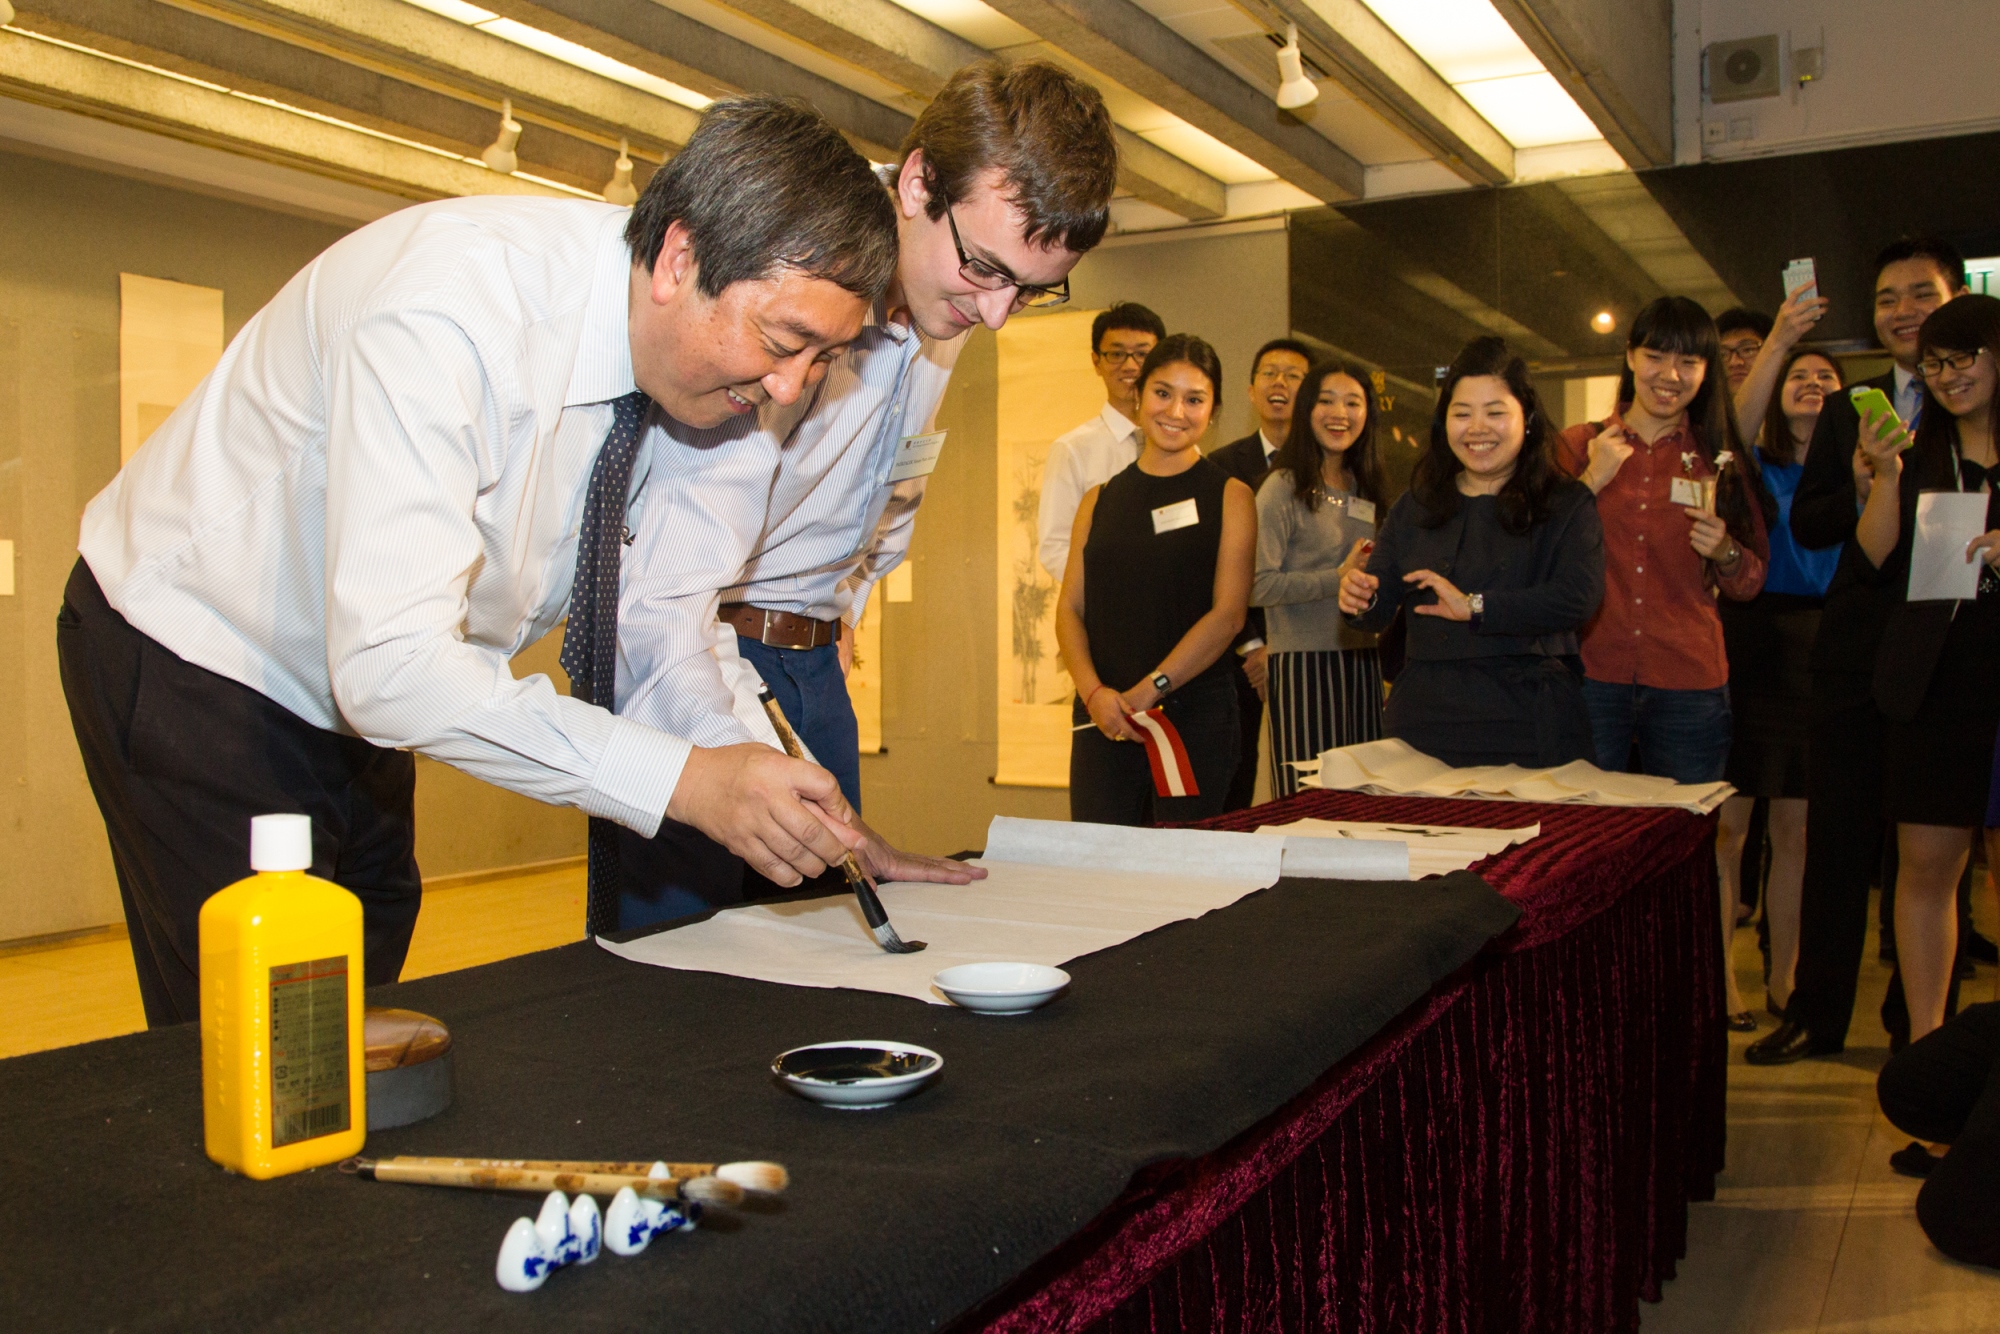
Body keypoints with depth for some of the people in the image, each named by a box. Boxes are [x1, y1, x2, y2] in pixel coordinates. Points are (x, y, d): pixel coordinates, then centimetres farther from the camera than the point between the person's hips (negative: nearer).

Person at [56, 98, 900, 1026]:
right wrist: (687, 779, -42)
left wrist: (806, 812, -10)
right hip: (198, 662, -6)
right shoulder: (456, 302, -34)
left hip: (357, 690, 7)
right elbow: (391, 663, -39)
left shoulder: (690, 356, -12)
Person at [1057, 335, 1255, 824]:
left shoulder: (1228, 496, 6)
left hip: (1194, 715, -2)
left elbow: (1228, 613, -5)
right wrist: (1094, 692, -10)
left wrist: (1150, 689, -13)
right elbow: (1070, 608, 8)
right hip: (1102, 716, 2)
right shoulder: (1099, 500, 15)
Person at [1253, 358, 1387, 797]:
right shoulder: (1283, 489, -6)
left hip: (1363, 661, 6)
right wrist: (1340, 579, -15)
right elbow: (1258, 584, -15)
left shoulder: (1367, 491, 15)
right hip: (1305, 665, -6)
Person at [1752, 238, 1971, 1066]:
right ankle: (1817, 1014, 18)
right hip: (1860, 654, 2)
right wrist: (1860, 492, -12)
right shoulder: (1849, 409, 12)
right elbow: (1806, 525, 6)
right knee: (1837, 839, 7)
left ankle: (1919, 1021, 22)